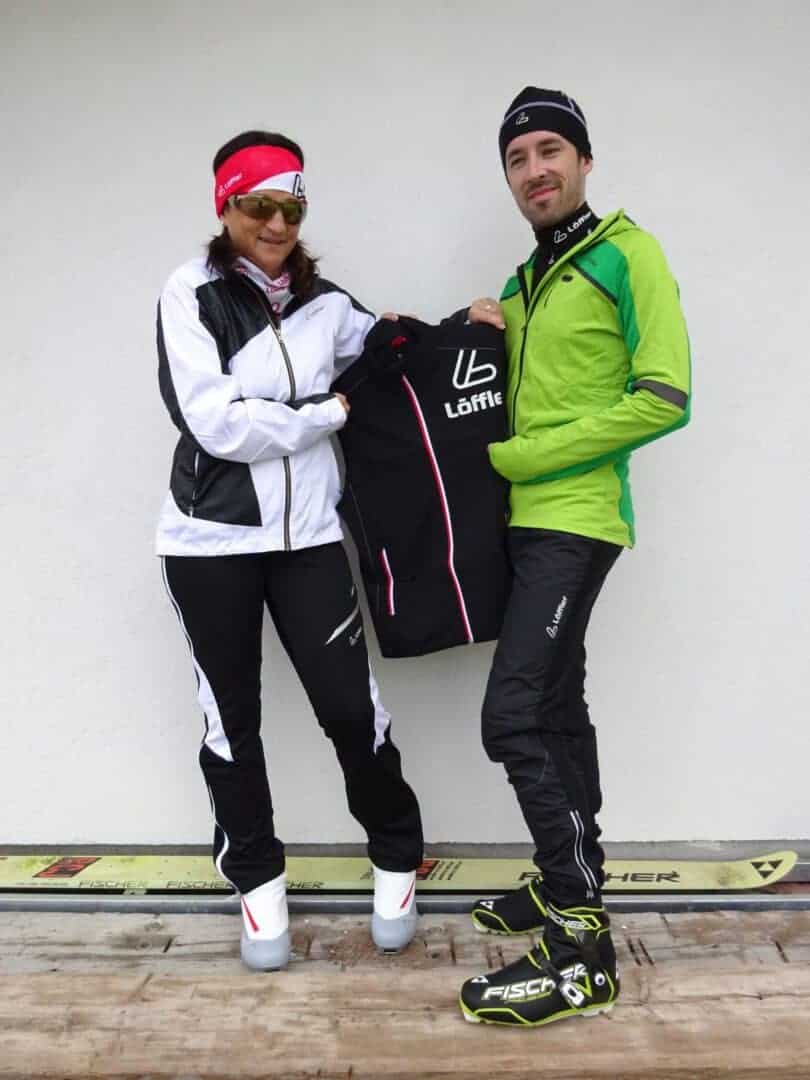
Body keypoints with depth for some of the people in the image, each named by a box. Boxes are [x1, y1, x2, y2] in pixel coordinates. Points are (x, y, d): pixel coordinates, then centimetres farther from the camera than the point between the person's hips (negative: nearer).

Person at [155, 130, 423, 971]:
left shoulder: (327, 303, 8)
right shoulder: (190, 294, -4)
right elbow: (215, 423, -15)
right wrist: (327, 413, -8)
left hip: (307, 535, 2)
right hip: (210, 539, -2)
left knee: (350, 707, 1)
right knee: (231, 715, 10)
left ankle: (396, 859, 25)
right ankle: (257, 879, 30)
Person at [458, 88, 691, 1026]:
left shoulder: (626, 255, -6)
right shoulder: (523, 282, 18)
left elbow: (663, 398, -16)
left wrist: (515, 457, -15)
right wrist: (486, 332, 6)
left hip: (576, 520, -8)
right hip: (528, 522, 9)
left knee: (512, 717, -16)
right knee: (557, 709, 14)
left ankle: (579, 949, -6)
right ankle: (577, 886, 28)